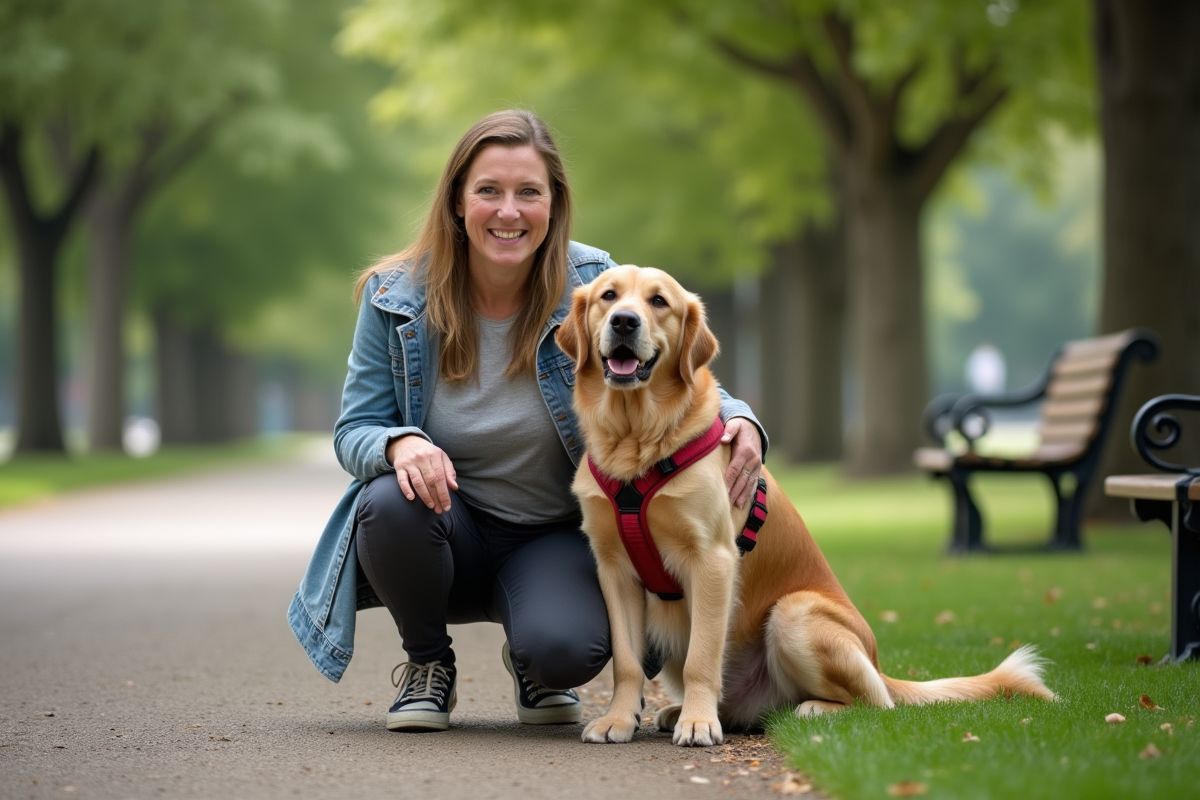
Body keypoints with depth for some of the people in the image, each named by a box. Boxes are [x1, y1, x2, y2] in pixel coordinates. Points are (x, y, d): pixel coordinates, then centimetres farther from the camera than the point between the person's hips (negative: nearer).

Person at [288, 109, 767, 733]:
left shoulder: (594, 287, -11)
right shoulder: (395, 298, -10)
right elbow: (354, 429, -7)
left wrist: (737, 419, -24)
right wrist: (400, 445, -32)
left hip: (554, 536, -1)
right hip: (449, 527, 1)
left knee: (567, 650, -31)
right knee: (389, 501, -34)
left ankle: (533, 663, 11)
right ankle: (426, 662, -2)